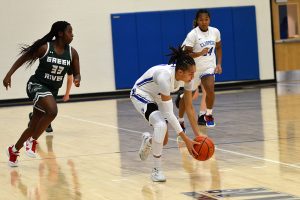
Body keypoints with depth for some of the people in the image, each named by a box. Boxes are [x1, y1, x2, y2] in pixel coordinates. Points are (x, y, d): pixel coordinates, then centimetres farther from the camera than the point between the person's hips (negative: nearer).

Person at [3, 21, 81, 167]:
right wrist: (9, 74, -11)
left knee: (34, 127, 11)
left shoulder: (72, 53, -3)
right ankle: (32, 141, -13)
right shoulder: (44, 48, -15)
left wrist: (77, 79, -21)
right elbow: (23, 58, -4)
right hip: (37, 85, -6)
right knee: (52, 111, -32)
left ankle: (14, 150, 34)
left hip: (52, 90, 6)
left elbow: (76, 73, 3)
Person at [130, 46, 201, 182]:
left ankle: (148, 141, 45)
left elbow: (189, 107, -10)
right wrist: (186, 140, -37)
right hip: (141, 94, -7)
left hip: (157, 97, 7)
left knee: (163, 140, 6)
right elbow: (168, 113, -37)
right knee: (161, 125, -31)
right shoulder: (165, 76, -40)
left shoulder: (187, 77, -21)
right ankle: (156, 170, -16)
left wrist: (198, 134, -14)